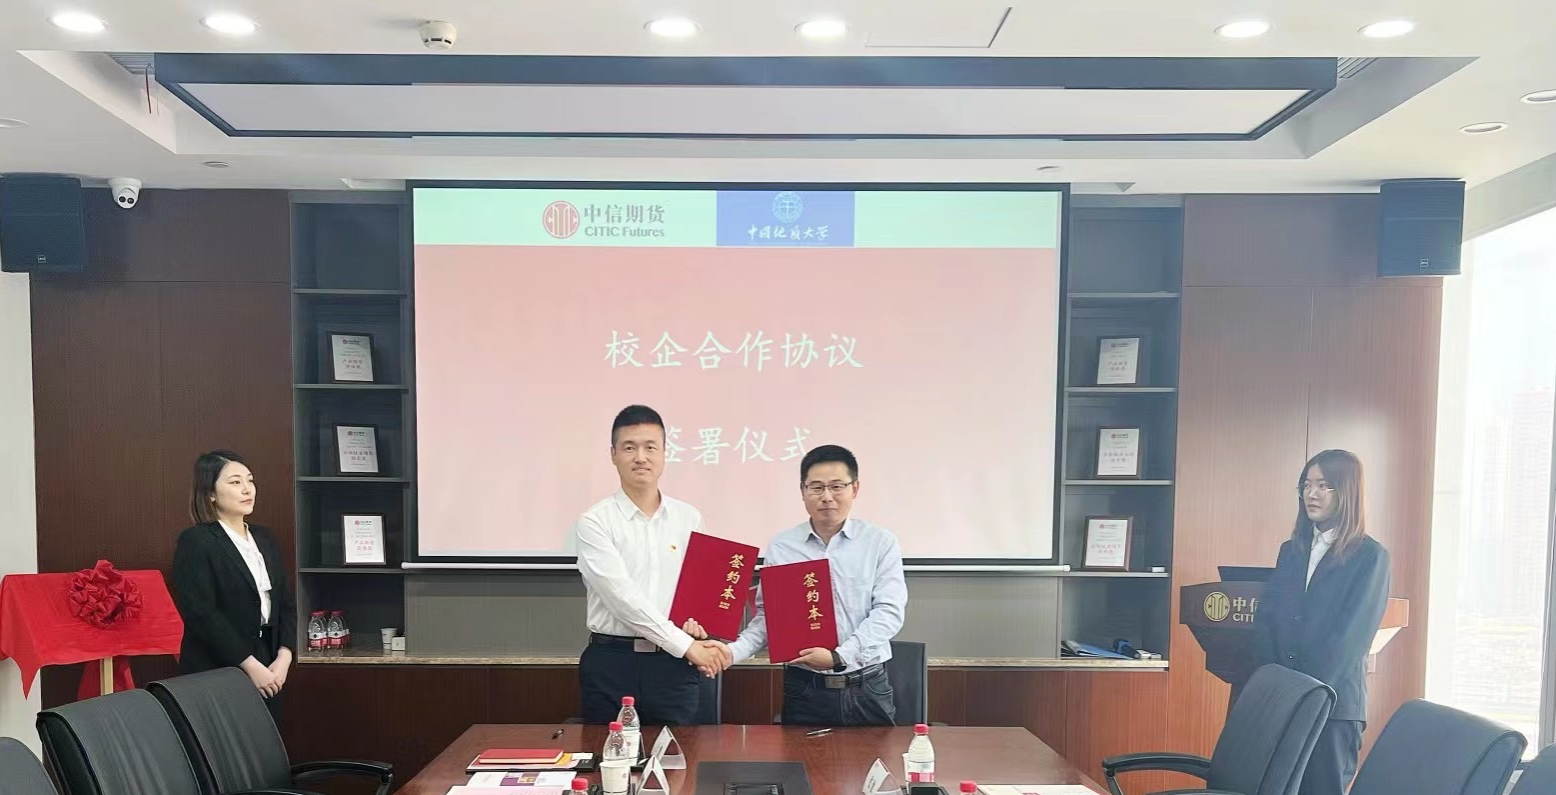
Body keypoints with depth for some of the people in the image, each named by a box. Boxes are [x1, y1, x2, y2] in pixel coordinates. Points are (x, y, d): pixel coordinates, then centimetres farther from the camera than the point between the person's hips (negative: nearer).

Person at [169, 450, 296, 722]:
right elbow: (201, 613, -16)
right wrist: (250, 665, -17)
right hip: (217, 675, -6)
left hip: (268, 671, 6)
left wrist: (283, 658, -4)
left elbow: (286, 602, 10)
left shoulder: (265, 538, 12)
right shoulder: (196, 541, -8)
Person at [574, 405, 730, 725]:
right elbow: (622, 596, -14)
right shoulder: (594, 522, -6)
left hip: (673, 664, 3)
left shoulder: (689, 518, 6)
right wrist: (686, 645, -14)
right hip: (611, 663, -2)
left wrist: (697, 621, -10)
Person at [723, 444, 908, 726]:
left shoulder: (880, 542, -1)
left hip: (867, 688, 0)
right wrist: (733, 651, -14)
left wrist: (839, 656, -18)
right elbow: (767, 616, 4)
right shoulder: (781, 547, 1)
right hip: (805, 689, 1)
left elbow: (889, 612, -7)